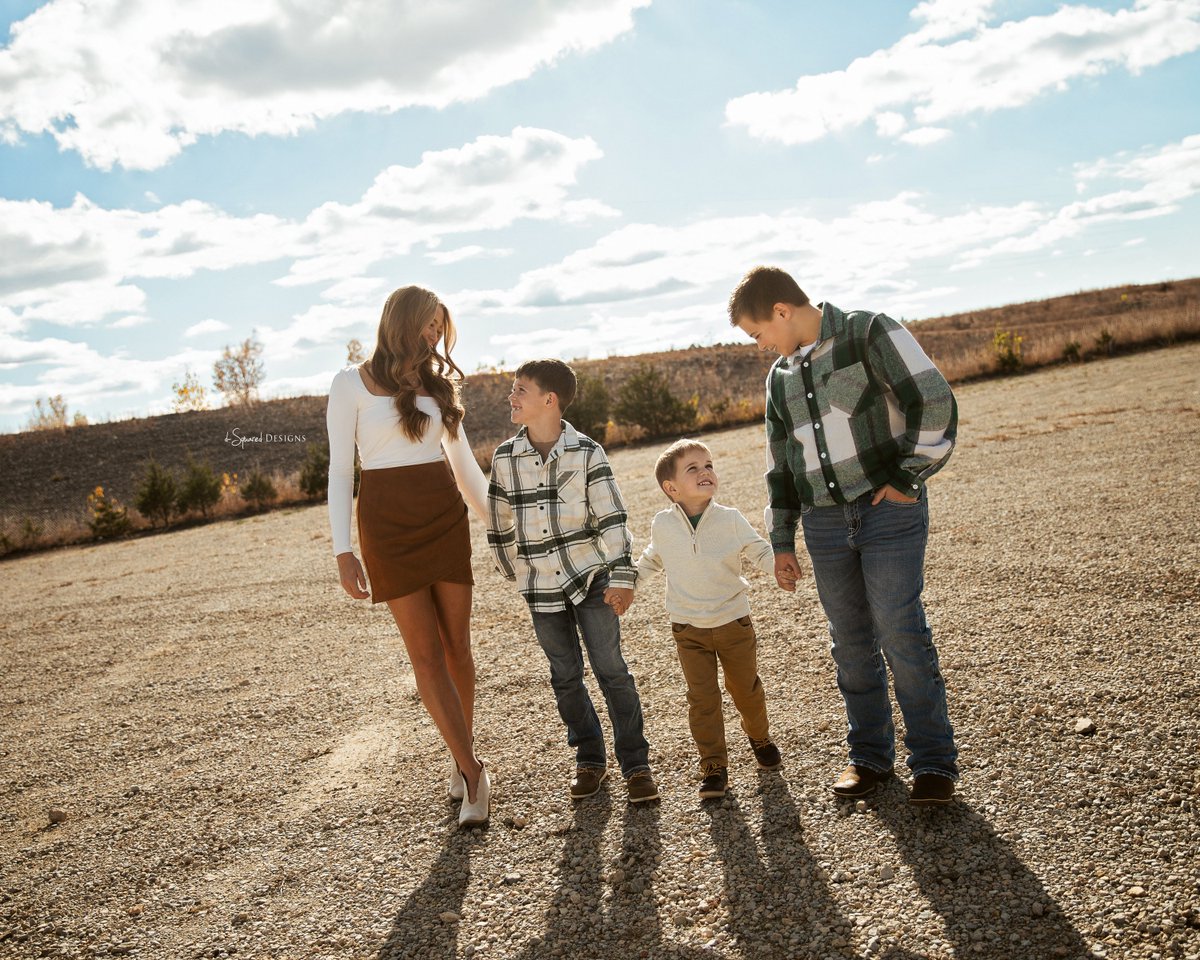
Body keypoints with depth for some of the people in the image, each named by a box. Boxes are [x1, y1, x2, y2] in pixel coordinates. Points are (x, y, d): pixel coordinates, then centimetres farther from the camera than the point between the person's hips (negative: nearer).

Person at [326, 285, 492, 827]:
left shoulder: (438, 384, 11)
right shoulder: (352, 384, -2)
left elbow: (464, 463, 17)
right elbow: (339, 470, -3)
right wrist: (342, 551, -9)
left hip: (445, 517, 4)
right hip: (388, 523, -4)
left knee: (456, 646, 5)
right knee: (426, 652, -4)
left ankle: (462, 761, 21)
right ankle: (472, 771, 2)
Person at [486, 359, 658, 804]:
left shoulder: (587, 453, -8)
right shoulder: (504, 458, -1)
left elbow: (611, 518, -9)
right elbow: (500, 525, 9)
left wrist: (622, 576, -13)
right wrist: (517, 571, 14)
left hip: (590, 580, -3)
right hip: (542, 590, 3)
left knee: (612, 671, -2)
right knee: (566, 678, 11)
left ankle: (635, 764, 10)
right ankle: (589, 759, 27)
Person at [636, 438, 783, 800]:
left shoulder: (731, 519, -12)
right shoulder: (662, 525, -6)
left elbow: (761, 552, -3)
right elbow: (652, 559, 14)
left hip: (734, 621, 0)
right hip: (689, 629, 0)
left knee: (745, 688, 14)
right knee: (702, 698, -1)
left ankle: (759, 737, 42)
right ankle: (714, 766, 11)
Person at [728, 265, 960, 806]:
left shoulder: (869, 334, -6)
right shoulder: (780, 376, 14)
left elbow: (934, 403, -13)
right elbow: (780, 463, 19)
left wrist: (908, 478, -11)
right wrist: (781, 541, 18)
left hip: (888, 513, -6)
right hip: (825, 524, 6)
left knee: (901, 635, -6)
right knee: (851, 643, 9)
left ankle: (934, 762, 9)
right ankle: (870, 756, 23)